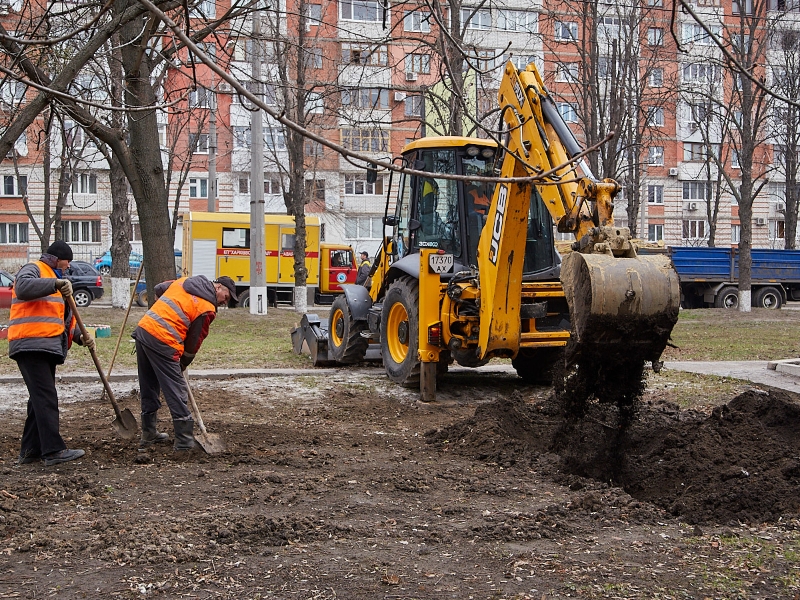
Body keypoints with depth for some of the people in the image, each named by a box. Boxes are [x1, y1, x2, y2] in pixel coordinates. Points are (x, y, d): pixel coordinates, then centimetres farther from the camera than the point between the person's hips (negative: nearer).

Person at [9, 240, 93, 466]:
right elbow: (23, 287, -26)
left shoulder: (55, 279, 28)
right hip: (31, 345, -10)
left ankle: (30, 450, 17)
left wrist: (80, 336, 10)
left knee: (41, 399, 11)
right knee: (46, 399, -12)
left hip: (46, 348, 10)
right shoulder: (34, 269, -1)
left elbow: (64, 318, 26)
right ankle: (54, 450, -14)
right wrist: (55, 284, -34)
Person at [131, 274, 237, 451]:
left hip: (143, 329, 8)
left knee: (148, 389, 18)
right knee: (177, 391, 0)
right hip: (162, 342, -8)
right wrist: (183, 364, 15)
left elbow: (159, 289, 26)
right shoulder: (207, 309, -5)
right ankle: (184, 441, 3)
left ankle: (148, 434, 30)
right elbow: (194, 341, 1)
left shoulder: (184, 281, 15)